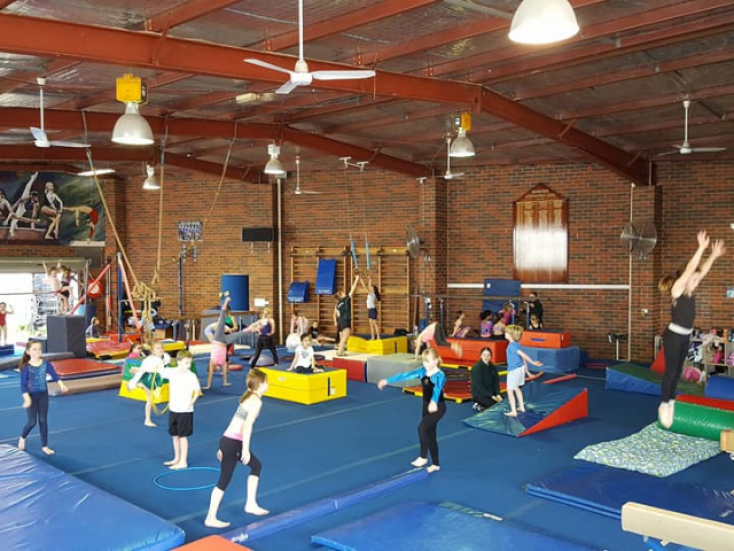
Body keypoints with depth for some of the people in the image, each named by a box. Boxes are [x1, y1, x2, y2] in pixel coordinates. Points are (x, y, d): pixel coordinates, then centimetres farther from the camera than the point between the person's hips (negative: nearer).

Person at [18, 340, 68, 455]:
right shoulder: (26, 367, -15)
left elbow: (54, 375, -11)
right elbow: (23, 385, -16)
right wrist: (27, 398, -27)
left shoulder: (46, 364, -7)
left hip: (43, 395, 3)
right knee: (32, 422, 0)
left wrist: (61, 385, -29)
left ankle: (44, 446, 16)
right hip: (31, 396, -3)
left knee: (43, 421, 7)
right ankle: (22, 438, 32)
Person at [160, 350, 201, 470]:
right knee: (174, 435, 16)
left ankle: (183, 462, 8)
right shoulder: (171, 372, -4)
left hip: (185, 411, -5)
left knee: (183, 436, -1)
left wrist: (192, 402, -17)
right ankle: (177, 458, 32)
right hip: (173, 409, 5)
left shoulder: (192, 376, -14)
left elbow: (198, 390, -6)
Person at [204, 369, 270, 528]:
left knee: (256, 466, 21)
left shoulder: (248, 397, 15)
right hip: (233, 443, -9)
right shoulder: (256, 401, -12)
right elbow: (247, 426, -21)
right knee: (224, 480, -1)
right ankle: (211, 519, 7)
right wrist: (245, 450, -20)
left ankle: (251, 504, 26)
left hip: (229, 440, 9)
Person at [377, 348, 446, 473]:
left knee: (422, 428, -24)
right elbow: (405, 375, -2)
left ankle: (423, 457, -8)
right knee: (430, 435, 12)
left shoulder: (440, 375, -20)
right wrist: (387, 381, -5)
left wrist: (433, 402, -61)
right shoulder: (422, 372, 0)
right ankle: (435, 464, 22)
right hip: (426, 406, 8)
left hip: (438, 407, -8)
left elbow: (437, 389, -41)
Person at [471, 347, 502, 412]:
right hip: (479, 394, -7)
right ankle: (479, 406, -2)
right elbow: (479, 386, -20)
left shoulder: (493, 367, 4)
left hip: (491, 392, 7)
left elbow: (496, 382, 4)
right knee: (495, 404, -24)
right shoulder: (477, 368, -17)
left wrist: (498, 394, -13)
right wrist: (491, 396, -22)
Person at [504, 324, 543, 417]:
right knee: (516, 388, 26)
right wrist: (526, 367, 20)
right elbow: (522, 356, 12)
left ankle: (513, 411, 2)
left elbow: (522, 354, -27)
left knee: (510, 390, -1)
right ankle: (521, 407, 36)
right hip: (520, 368, 9)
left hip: (514, 370, -9)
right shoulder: (517, 344, 5)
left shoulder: (512, 345, -21)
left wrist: (532, 362, -30)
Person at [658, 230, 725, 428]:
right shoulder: (677, 290, -14)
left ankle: (671, 400, 24)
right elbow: (690, 269, -22)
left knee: (678, 370, 13)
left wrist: (714, 255, 2)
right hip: (673, 336, -7)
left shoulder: (690, 292, 5)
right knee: (671, 370, -3)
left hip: (685, 337, 8)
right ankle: (664, 404, 6)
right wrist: (701, 248, -26)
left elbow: (702, 271, 8)